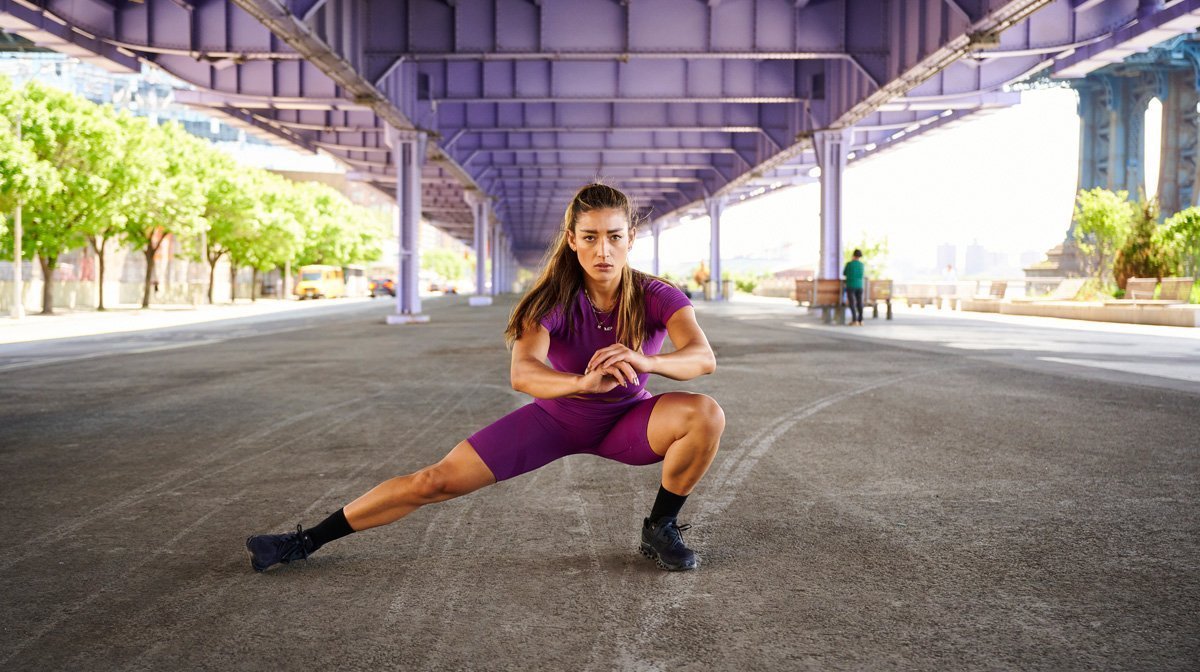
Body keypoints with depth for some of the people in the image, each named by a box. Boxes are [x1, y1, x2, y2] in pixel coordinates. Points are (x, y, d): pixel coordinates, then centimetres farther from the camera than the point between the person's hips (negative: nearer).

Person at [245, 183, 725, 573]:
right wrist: (584, 383, -62)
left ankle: (660, 529, -7)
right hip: (557, 418, 0)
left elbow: (703, 357, -39)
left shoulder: (656, 298, -22)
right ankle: (307, 541, 6)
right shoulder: (555, 299, -25)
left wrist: (646, 361, -60)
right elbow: (522, 374, -41)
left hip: (626, 420, 1)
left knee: (707, 414, -29)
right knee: (438, 479, -8)